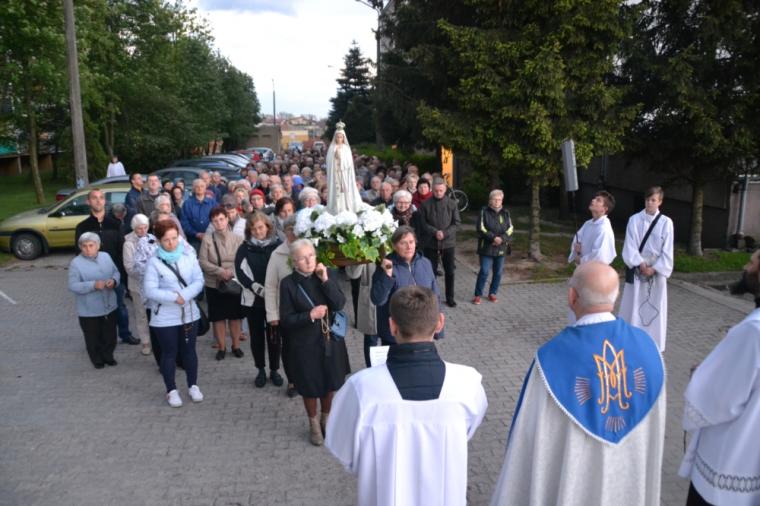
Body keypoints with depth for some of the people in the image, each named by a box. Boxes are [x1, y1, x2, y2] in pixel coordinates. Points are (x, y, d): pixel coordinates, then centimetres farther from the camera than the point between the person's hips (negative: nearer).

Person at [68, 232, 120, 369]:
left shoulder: (106, 256, 1)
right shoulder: (76, 263, -14)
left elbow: (116, 272, 10)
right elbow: (73, 286, -18)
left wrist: (114, 280, -13)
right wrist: (93, 285, -29)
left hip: (109, 306, 4)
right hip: (89, 310, -4)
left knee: (110, 335, 18)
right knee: (93, 337, 10)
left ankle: (108, 356, 38)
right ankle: (97, 359, 31)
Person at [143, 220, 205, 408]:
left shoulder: (189, 256, -4)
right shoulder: (154, 262, -12)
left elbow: (199, 281, -6)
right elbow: (149, 290, -16)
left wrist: (185, 296, -21)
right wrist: (174, 297, -20)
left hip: (189, 313, 3)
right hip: (165, 318, -2)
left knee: (189, 350, 14)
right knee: (169, 353, 9)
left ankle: (193, 386, 30)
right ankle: (171, 391, 24)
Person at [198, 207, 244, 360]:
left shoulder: (237, 238, -3)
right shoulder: (207, 239, -5)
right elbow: (202, 261, -9)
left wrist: (232, 273, -19)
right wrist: (220, 271, -19)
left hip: (235, 283, 1)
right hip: (214, 284, 0)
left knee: (235, 315, 9)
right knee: (218, 317, 8)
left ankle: (236, 345, 25)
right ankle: (221, 347, 23)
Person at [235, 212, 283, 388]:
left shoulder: (277, 245, -3)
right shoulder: (244, 248, 0)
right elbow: (240, 272, -7)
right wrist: (258, 289, -18)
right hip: (252, 299, 1)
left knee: (273, 335, 5)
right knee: (257, 336, 10)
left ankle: (274, 370, 20)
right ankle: (261, 370, 25)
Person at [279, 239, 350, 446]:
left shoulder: (324, 275, -4)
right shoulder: (288, 283, -12)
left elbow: (340, 304, -13)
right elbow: (286, 320, -10)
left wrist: (325, 280, -21)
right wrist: (310, 315, -23)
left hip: (330, 339, 3)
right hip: (306, 344, -2)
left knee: (330, 383, 17)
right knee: (310, 386, 11)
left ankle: (326, 419, 41)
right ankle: (313, 425, 35)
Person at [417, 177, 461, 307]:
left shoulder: (452, 204, -1)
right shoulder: (425, 204, -3)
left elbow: (456, 223, -2)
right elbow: (422, 223, -4)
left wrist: (444, 233, -16)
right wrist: (435, 232, -18)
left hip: (448, 242, 1)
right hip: (430, 243, -1)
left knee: (450, 272, 7)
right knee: (431, 271, 7)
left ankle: (450, 297, 21)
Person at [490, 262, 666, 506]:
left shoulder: (553, 356, -28)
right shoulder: (646, 345, -13)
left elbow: (533, 435, -20)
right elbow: (654, 427, -1)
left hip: (569, 482, -4)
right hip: (629, 479, 4)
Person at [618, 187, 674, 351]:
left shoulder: (666, 222, -4)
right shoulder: (634, 219, -2)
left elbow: (667, 251, -4)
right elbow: (630, 245, -5)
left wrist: (654, 268, -12)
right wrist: (640, 264, -15)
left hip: (656, 271, 0)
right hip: (636, 269, 0)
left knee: (654, 307, 5)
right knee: (632, 305, 5)